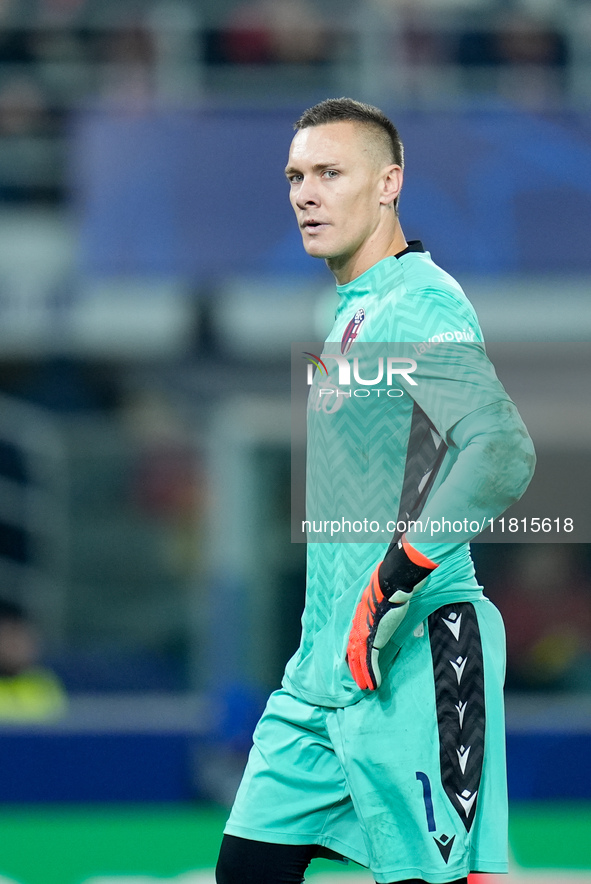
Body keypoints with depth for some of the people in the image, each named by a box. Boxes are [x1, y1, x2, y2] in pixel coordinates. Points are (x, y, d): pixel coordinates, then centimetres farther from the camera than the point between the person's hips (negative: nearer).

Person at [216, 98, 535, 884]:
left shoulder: (420, 302, -12)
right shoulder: (349, 311, 18)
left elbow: (502, 450, -26)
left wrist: (396, 583, -27)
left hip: (408, 667, -10)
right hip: (323, 665, 10)